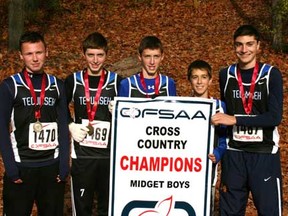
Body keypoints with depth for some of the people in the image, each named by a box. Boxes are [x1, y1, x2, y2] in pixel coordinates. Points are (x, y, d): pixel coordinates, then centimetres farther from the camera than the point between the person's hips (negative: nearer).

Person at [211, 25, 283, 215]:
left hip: (264, 153, -3)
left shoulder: (271, 75, -5)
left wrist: (235, 119, -17)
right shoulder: (226, 75, 6)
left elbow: (275, 117, -13)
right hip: (234, 153, 3)